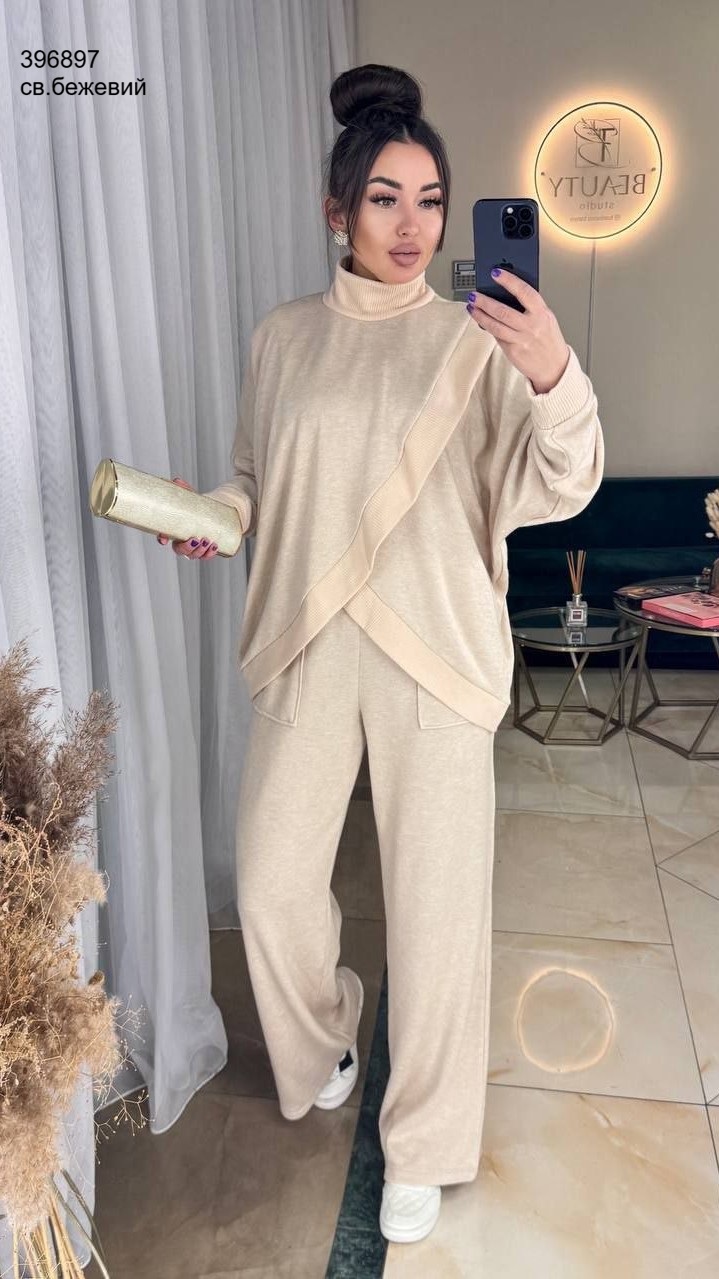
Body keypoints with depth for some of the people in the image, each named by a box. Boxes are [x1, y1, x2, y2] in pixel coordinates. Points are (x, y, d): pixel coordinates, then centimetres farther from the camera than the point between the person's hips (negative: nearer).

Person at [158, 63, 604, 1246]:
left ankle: (423, 1148, 29)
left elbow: (556, 489, -11)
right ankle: (321, 1046, 43)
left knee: (438, 906, 4)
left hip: (433, 656, -2)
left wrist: (556, 379, -30)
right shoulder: (282, 338, 7)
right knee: (271, 889, 9)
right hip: (307, 650, 3)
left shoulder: (476, 342, -1)